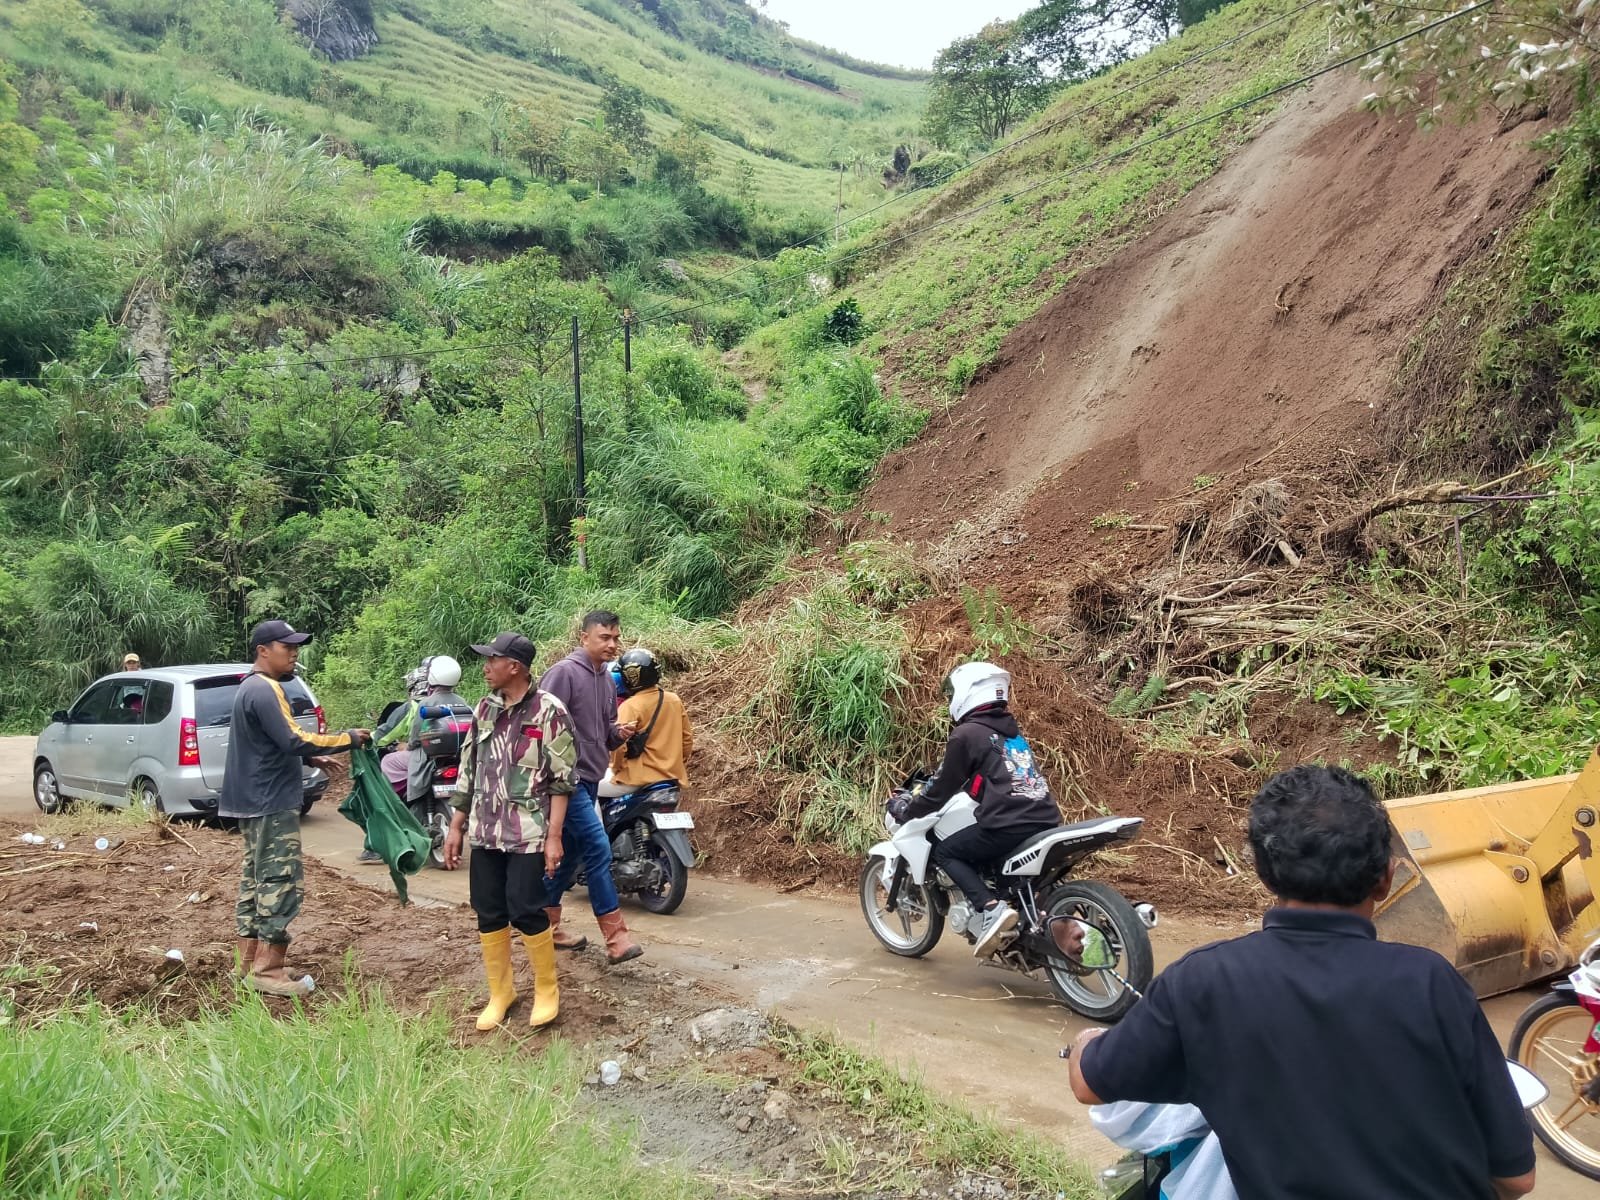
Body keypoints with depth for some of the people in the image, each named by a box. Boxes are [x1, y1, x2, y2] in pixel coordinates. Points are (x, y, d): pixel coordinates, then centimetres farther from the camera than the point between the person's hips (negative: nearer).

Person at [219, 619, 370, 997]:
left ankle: (250, 963, 19)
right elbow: (294, 740, -25)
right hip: (272, 803, -11)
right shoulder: (265, 690, -18)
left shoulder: (251, 688, 16)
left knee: (256, 879, 14)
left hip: (255, 801, 11)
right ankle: (267, 970, -5)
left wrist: (311, 757, 14)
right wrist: (349, 739, -17)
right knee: (281, 882, -8)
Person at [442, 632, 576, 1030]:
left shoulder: (548, 710, -9)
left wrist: (554, 836, -13)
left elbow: (562, 779, -10)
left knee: (525, 911, -7)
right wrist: (456, 825, 14)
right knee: (488, 913, 8)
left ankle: (547, 989, 14)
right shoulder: (484, 709, 9)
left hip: (528, 833, -6)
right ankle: (500, 991, 24)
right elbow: (468, 770, 15)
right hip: (485, 831, 6)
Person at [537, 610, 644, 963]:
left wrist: (618, 732, 0)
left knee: (571, 853, 16)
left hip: (591, 778, 9)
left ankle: (547, 922, 29)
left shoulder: (607, 679, 13)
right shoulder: (563, 672, -13)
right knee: (598, 849, -14)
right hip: (568, 777, -9)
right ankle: (616, 937, -12)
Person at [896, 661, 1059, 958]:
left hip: (1008, 825, -8)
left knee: (945, 851, 10)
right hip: (1046, 821, 8)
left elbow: (943, 787, 4)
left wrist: (906, 812, 21)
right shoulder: (1010, 730, 23)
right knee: (984, 857, 30)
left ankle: (990, 909, -11)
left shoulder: (966, 734, -1)